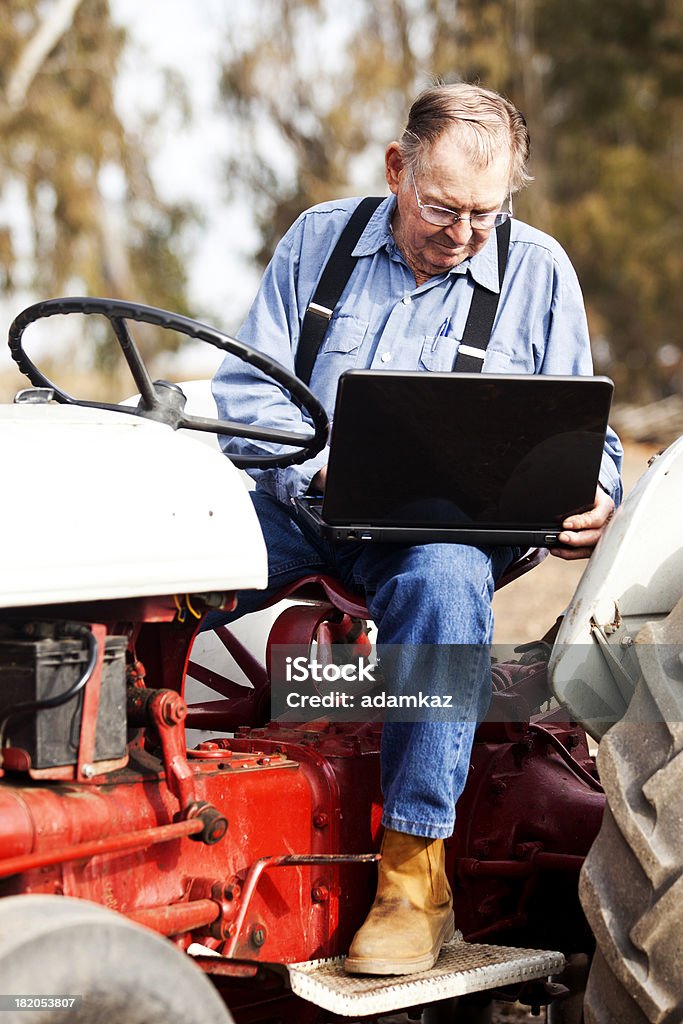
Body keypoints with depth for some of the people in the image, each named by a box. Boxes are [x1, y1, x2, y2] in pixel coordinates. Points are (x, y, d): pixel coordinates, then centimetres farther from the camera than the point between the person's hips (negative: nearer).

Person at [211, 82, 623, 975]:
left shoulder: (539, 271, 7)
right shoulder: (319, 240, 8)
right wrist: (322, 467, -15)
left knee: (445, 577, -39)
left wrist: (592, 498, -14)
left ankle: (415, 873, -35)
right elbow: (246, 388, 4)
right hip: (301, 506, 2)